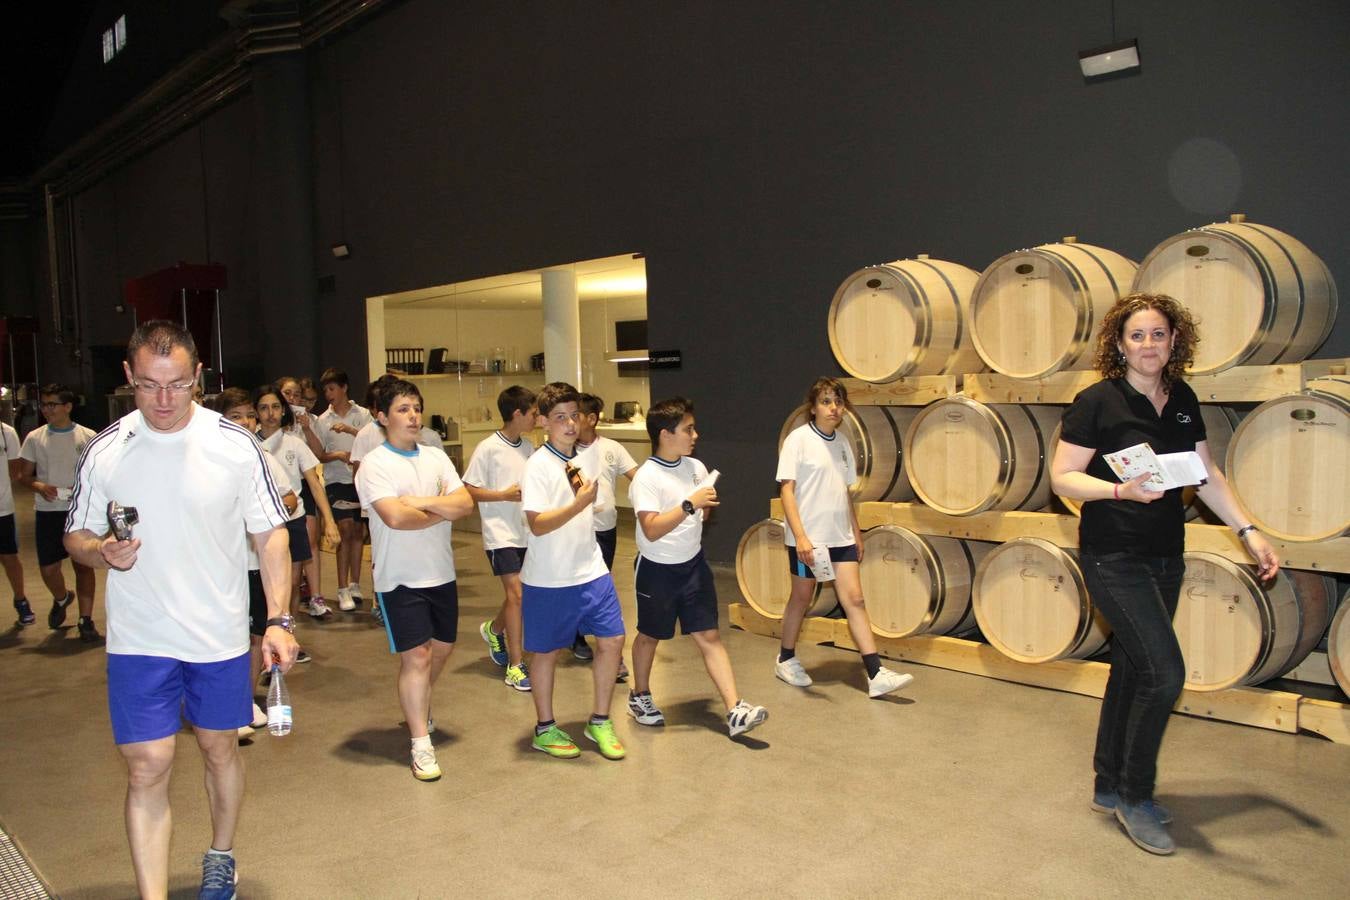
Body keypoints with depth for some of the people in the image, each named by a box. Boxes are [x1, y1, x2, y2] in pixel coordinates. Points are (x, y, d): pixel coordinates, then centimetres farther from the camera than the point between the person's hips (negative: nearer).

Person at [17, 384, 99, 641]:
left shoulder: (88, 437, -1)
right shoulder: (35, 438, 4)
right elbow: (24, 474, 7)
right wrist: (40, 487, -14)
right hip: (47, 511, 2)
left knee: (83, 564, 1)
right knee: (47, 567, 4)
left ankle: (86, 619, 8)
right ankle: (61, 599, 36)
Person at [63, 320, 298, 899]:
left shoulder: (235, 445, -8)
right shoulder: (104, 451, -5)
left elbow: (270, 534, -3)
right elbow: (76, 538, 6)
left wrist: (278, 619, -10)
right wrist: (103, 552, -18)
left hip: (221, 634, 0)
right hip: (139, 640, 0)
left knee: (220, 746, 16)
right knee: (146, 769, -1)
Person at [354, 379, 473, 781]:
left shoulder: (435, 457, 6)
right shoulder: (374, 465, -11)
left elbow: (466, 503, -4)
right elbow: (395, 517, -24)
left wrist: (421, 501, -18)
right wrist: (444, 511, -11)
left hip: (441, 572, 6)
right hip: (400, 578, -6)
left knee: (442, 647, 18)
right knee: (416, 657, -5)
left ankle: (417, 705, 45)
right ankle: (421, 744, 6)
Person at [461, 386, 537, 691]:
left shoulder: (528, 448, 7)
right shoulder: (488, 448, -11)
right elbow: (469, 491, -10)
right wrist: (505, 495, -19)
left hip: (526, 532, 7)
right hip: (500, 532, -6)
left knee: (517, 593, 16)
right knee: (516, 594, -10)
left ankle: (493, 629, 46)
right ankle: (515, 667, -1)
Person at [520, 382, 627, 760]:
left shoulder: (590, 457, 4)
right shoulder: (538, 466, -15)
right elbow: (537, 525, -22)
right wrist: (579, 503, -30)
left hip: (591, 571, 6)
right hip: (548, 580, -6)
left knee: (612, 640, 5)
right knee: (547, 652, 8)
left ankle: (600, 721, 23)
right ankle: (545, 729, 27)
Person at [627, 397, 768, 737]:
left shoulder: (695, 467, 2)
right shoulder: (646, 477, -18)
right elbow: (651, 530, -27)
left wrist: (706, 506, -5)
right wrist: (689, 505, -28)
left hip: (694, 565, 5)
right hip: (657, 569, -5)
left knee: (709, 636, 1)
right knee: (649, 636, 15)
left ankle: (735, 711, -3)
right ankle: (639, 696, 38)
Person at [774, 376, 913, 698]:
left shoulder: (842, 442, 9)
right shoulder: (799, 439, -10)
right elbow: (786, 489, -14)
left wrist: (856, 532, 16)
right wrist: (800, 536, -22)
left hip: (840, 536, 5)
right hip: (807, 537, -5)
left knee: (854, 599, 0)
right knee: (801, 598, 9)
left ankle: (876, 675, -1)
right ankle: (786, 660, 30)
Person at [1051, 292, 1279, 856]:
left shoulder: (1183, 400, 7)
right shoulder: (1098, 401, -12)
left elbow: (1206, 474, 14)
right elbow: (1062, 477, -12)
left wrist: (1248, 532, 8)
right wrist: (1122, 491, -27)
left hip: (1164, 556, 7)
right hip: (1114, 559, -7)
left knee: (1132, 668, 14)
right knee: (1164, 672, -12)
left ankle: (1109, 787, 29)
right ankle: (1135, 799, 7)